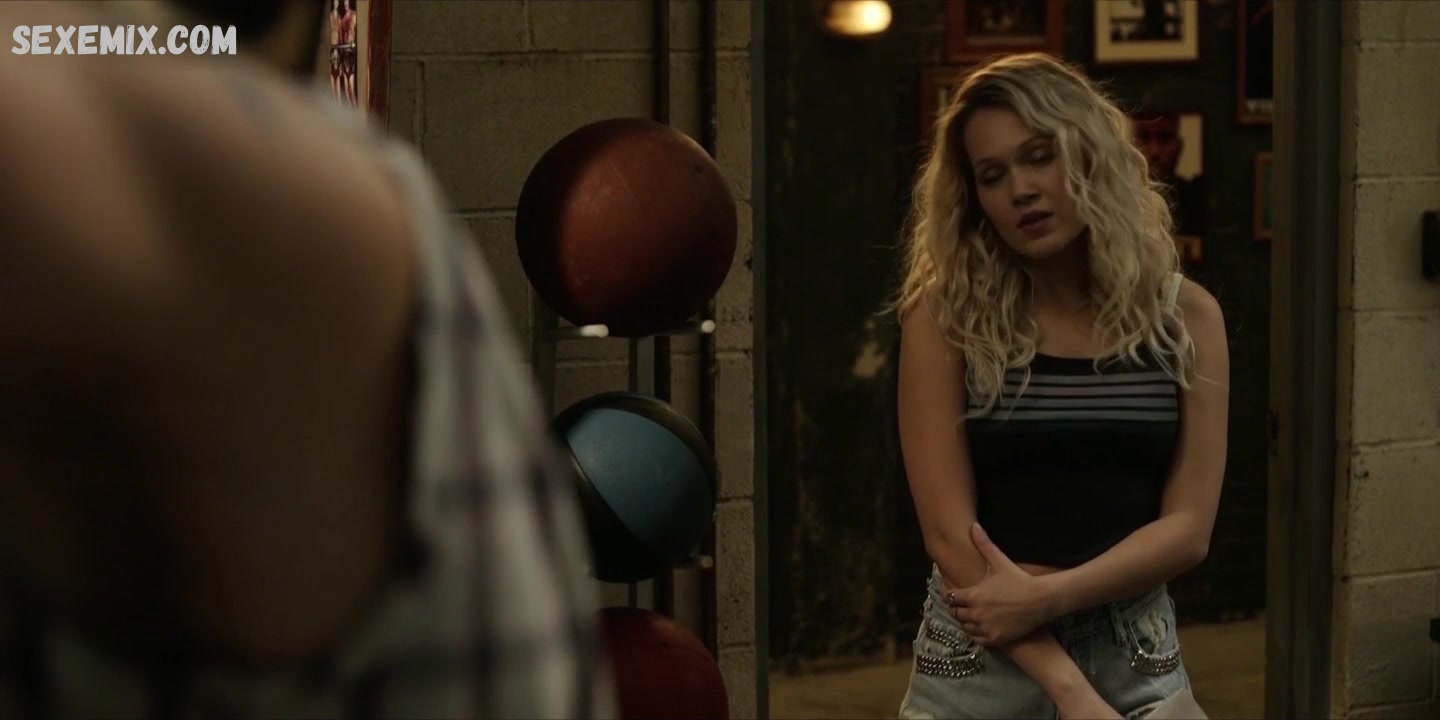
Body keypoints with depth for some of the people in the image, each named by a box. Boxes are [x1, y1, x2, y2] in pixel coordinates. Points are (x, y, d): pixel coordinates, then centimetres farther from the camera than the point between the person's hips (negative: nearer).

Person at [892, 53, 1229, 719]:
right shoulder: (944, 317, -5)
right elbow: (949, 531, -12)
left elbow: (1188, 525, -4)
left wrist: (1048, 596, -18)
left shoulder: (1185, 315, 1)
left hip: (1136, 660, 2)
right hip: (979, 662, -1)